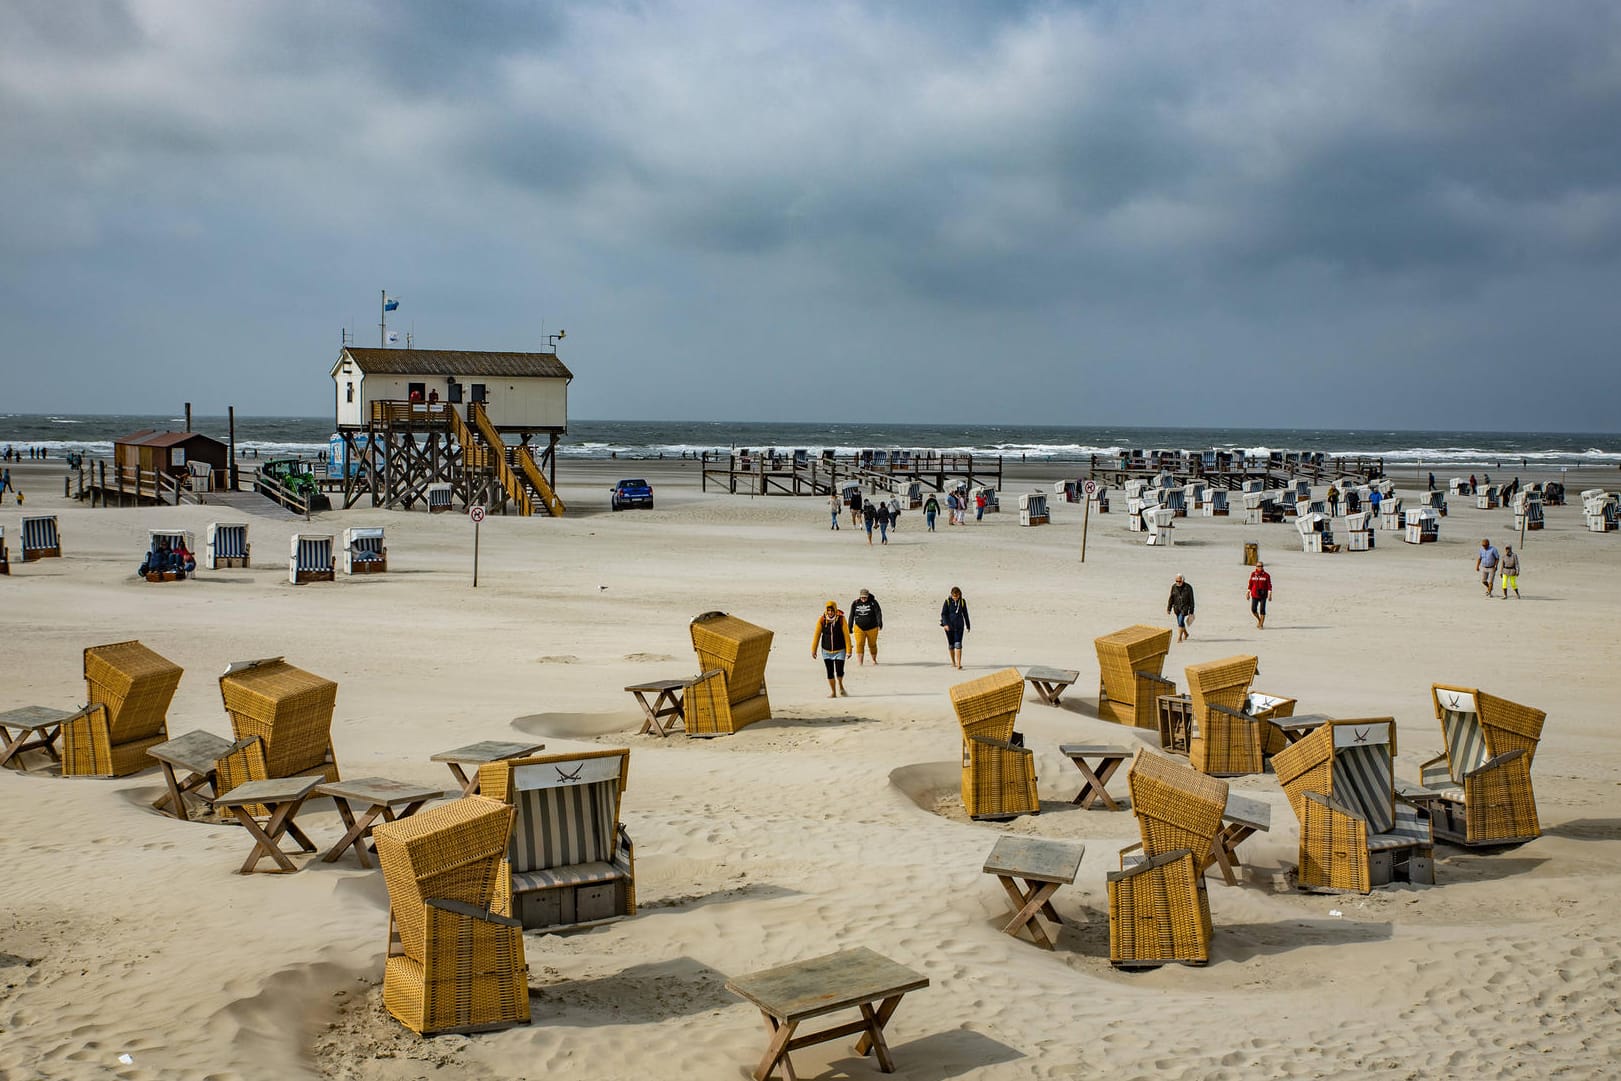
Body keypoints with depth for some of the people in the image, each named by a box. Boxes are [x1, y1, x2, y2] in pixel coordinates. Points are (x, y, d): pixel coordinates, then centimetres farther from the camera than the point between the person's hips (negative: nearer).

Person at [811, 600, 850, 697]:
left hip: (839, 650, -2)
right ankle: (833, 692, 22)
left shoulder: (841, 619, -10)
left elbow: (846, 635, -8)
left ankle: (840, 686, 24)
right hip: (826, 651, 2)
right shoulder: (821, 620, -6)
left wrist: (848, 650, -10)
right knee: (830, 672, 7)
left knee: (839, 671, -8)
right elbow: (817, 635, -3)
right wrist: (813, 650, -4)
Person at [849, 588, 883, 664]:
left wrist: (880, 624, -36)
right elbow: (851, 616, 7)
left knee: (872, 645, 13)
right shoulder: (855, 603, -2)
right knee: (859, 644, -16)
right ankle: (860, 663, -19)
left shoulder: (873, 602, -9)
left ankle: (874, 660, 38)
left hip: (871, 628, -1)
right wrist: (850, 628, 10)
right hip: (859, 628, 1)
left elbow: (878, 613, -20)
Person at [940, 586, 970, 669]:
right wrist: (945, 624, -19)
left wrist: (968, 626, 16)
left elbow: (965, 614, 10)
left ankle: (959, 663, -18)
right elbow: (943, 614, -4)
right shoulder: (947, 601, -4)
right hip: (949, 626, 0)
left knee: (958, 644, -12)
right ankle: (953, 662, 28)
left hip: (959, 626, 0)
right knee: (951, 645, 11)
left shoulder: (962, 602, 1)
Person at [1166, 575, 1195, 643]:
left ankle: (1179, 638, -13)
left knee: (1181, 621, -20)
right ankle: (1185, 634, 42)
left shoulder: (1188, 587, -13)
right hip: (1177, 607, 4)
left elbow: (1191, 600, -8)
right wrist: (1169, 609, -4)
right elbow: (1171, 598, 1)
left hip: (1185, 607, -4)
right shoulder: (1173, 587, -4)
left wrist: (1191, 612, -8)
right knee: (1180, 622, 16)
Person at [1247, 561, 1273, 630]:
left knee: (1262, 610, -4)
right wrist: (1248, 593, 10)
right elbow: (1250, 584, 10)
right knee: (1253, 610, -1)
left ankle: (1261, 625, 7)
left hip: (1263, 595, -2)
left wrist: (1270, 594, -10)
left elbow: (1269, 585, -4)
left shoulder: (1266, 575, -4)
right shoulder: (1253, 574, 3)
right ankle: (1259, 619, 28)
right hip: (1254, 595, 2)